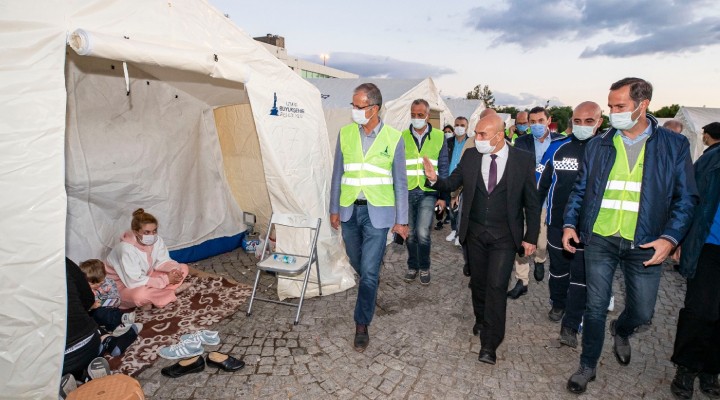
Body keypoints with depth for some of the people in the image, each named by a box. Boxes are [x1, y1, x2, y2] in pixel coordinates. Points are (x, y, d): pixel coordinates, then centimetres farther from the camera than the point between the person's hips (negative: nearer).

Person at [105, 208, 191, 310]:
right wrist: (166, 280, -32)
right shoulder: (127, 249, -32)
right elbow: (134, 282, -32)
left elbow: (163, 262, -3)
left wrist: (174, 270, -27)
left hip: (146, 277, 7)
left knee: (183, 268, -2)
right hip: (124, 285, -7)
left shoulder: (157, 240, -15)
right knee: (140, 295, -41)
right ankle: (171, 291, -12)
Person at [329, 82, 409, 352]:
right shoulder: (345, 133, 2)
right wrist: (334, 209, 8)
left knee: (369, 270, -3)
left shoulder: (393, 138, -6)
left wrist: (401, 220, -1)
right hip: (349, 210, 4)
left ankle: (362, 325, 13)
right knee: (358, 263, 18)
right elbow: (338, 174, 8)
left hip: (378, 212, -3)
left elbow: (400, 182, -1)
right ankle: (370, 288, 50)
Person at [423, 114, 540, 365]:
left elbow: (532, 202, -2)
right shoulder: (470, 157, -2)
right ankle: (481, 321, 40)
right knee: (478, 281, 16)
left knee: (496, 286, -6)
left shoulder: (523, 160, -8)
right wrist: (434, 179, -20)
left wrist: (531, 237, -3)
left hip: (504, 236, -3)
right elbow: (451, 184, 2)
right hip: (474, 233, 3)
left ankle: (490, 343, 7)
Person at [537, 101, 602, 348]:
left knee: (581, 275, 2)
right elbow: (541, 183, 6)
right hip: (557, 223, 2)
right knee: (558, 267, 17)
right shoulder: (557, 148, -1)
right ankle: (558, 304, 39)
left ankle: (570, 326, 10)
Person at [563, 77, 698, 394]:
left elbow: (685, 198, 1)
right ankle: (588, 366, 26)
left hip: (644, 244, 0)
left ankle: (620, 331, 47)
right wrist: (570, 224, -3)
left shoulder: (674, 145, 0)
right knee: (595, 307, 7)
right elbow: (580, 189, 8)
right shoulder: (598, 145, 4)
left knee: (642, 311, 11)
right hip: (599, 239, 0)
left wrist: (670, 238, -11)